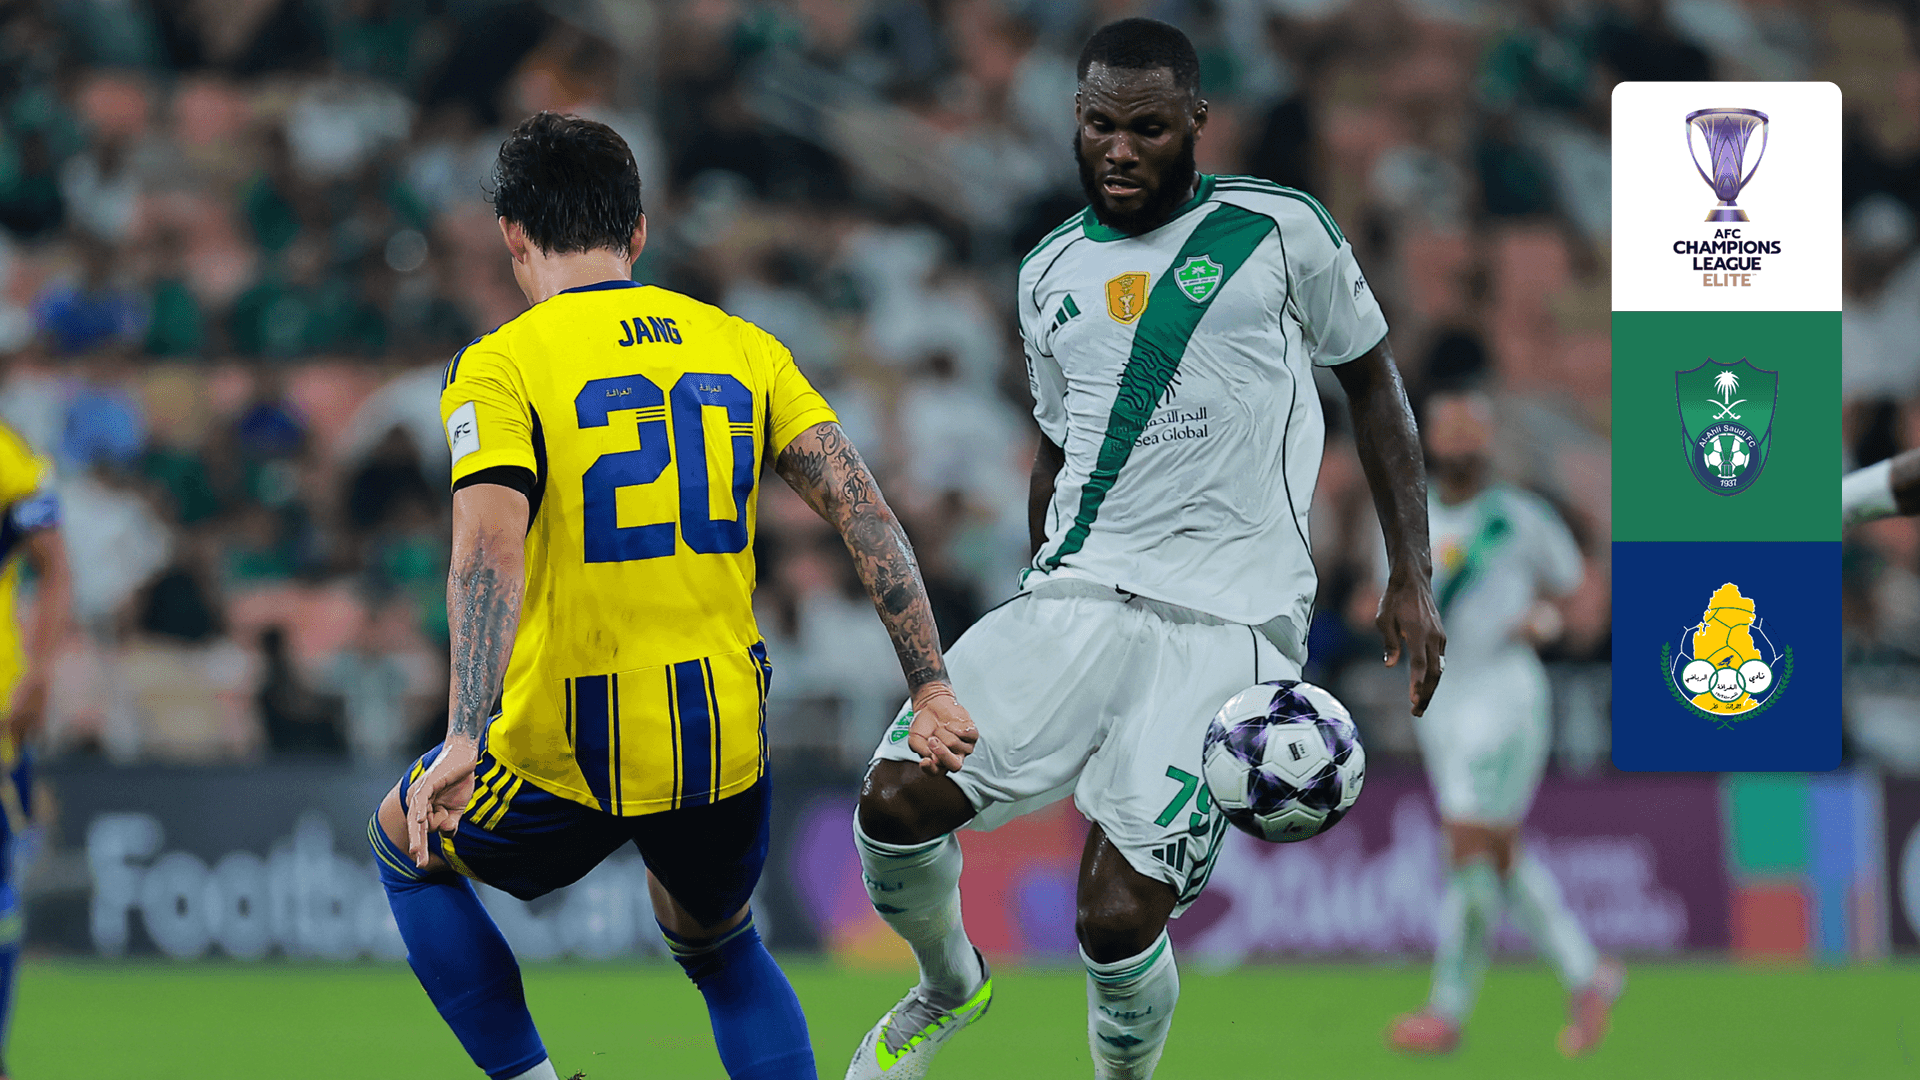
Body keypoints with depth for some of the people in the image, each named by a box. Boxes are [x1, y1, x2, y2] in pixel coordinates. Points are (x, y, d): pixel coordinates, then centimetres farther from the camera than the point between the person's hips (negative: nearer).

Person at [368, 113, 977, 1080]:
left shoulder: (499, 366, -7)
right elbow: (859, 504, 0)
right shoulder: (740, 347, 7)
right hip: (728, 741, 4)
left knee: (405, 845, 26)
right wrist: (930, 686, 1)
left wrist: (464, 738, -30)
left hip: (570, 748, -4)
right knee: (718, 947, 30)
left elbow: (490, 547, -22)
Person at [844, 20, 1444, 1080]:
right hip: (1078, 594, 4)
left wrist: (1411, 575, 5)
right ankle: (948, 989, 19)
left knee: (1117, 920, -17)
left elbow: (1373, 380, 11)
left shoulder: (1279, 231, 1)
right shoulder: (1051, 273, 14)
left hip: (1228, 621, -4)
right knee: (898, 802, -14)